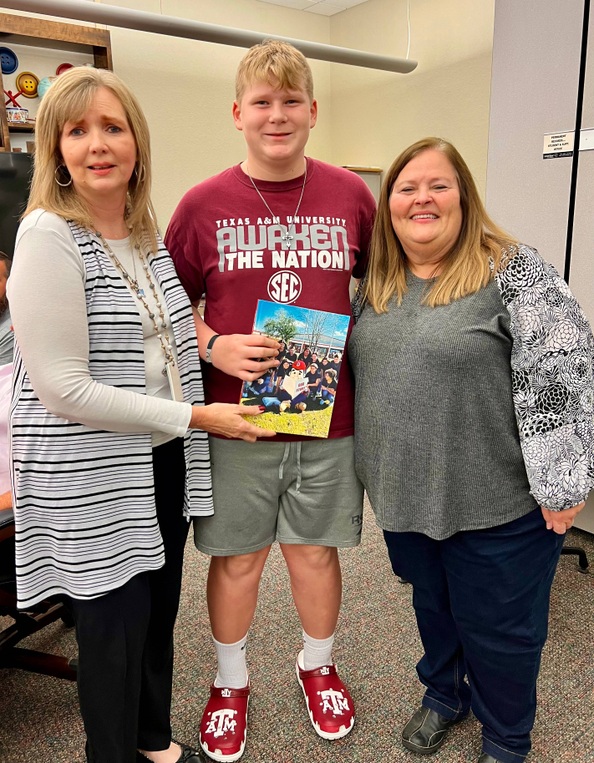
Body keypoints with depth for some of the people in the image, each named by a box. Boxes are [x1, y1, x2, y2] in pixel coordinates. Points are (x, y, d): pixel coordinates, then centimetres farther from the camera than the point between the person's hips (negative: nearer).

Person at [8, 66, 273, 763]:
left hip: (165, 462, 7)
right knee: (116, 631, 9)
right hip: (92, 480, -7)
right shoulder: (48, 236, -16)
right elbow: (65, 388, -21)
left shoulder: (148, 233, 7)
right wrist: (195, 417, -18)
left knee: (159, 613, 21)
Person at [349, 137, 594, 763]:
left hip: (496, 500, -5)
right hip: (407, 493, 5)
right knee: (432, 604, 24)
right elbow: (355, 363, 16)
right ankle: (443, 694, 49)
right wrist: (370, 464, 15)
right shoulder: (376, 283, 6)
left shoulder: (512, 271, -13)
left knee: (498, 628, 12)